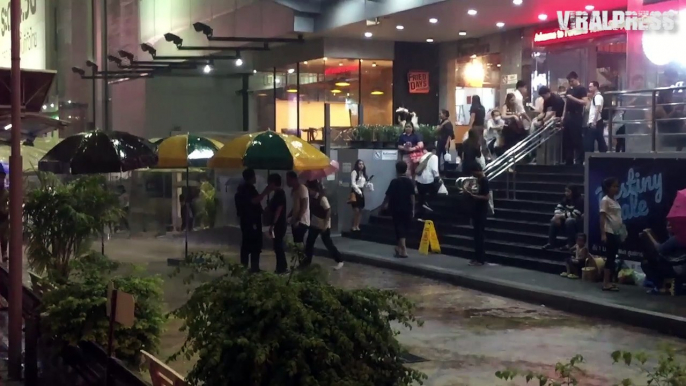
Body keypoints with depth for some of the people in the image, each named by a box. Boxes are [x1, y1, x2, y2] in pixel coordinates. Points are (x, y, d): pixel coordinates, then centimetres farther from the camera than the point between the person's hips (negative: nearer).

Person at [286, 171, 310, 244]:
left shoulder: (302, 189, -11)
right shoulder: (294, 190, 17)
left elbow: (304, 206, -17)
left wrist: (298, 220, -21)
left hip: (301, 222, -9)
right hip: (295, 221, 9)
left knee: (299, 243, -13)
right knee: (296, 242, 6)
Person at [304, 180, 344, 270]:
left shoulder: (322, 198, -22)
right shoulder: (311, 198, 2)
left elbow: (328, 211, -22)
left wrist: (325, 224, -22)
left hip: (324, 225, -8)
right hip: (314, 224, 8)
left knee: (328, 243, -3)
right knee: (309, 242, 9)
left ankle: (339, 261, 7)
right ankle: (307, 261, 22)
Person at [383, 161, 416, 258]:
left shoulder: (394, 182, -9)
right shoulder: (410, 182, -1)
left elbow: (388, 195, -4)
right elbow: (412, 196, -2)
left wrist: (385, 204, 15)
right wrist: (413, 209, 6)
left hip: (396, 209, -3)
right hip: (407, 209, 3)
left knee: (399, 229, -3)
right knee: (405, 229, 16)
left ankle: (403, 250, -16)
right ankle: (399, 247, 28)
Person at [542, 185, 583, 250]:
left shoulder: (579, 201, -18)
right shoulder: (565, 200, 4)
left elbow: (575, 214, -27)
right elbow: (558, 208, 0)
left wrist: (561, 215, -25)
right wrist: (558, 217, -22)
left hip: (577, 221, -7)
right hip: (566, 219, 7)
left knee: (569, 221, -38)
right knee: (554, 220, -11)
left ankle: (570, 244, -33)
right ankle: (551, 243, -12)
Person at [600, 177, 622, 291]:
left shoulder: (615, 201, 16)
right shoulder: (605, 200, -9)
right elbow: (602, 218, -13)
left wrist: (620, 233, 15)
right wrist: (603, 234, -19)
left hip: (616, 233, 8)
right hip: (609, 233, -8)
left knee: (612, 258, 8)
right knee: (610, 258, -8)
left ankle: (609, 281, 12)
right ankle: (606, 283, -6)